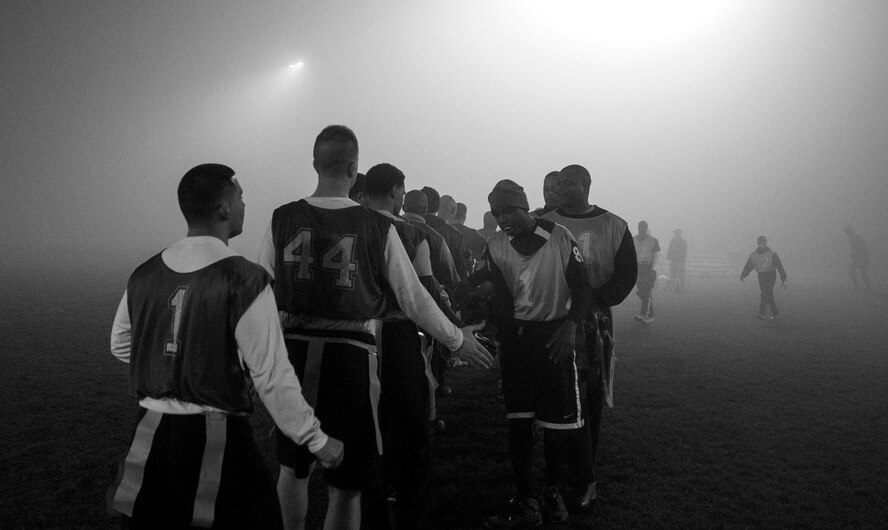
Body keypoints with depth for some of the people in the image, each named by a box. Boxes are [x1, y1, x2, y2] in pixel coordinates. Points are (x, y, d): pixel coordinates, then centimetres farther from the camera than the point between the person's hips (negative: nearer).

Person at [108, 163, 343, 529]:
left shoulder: (143, 275, 0)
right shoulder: (244, 280, -18)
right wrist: (317, 441, -9)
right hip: (217, 438, -5)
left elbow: (120, 346, 15)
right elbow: (272, 376, -19)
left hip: (151, 434, 6)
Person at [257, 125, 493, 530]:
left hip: (294, 350, 3)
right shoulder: (378, 227, -7)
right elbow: (414, 300, -2)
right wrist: (458, 341, 12)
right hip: (351, 355, -3)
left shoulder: (282, 220, -1)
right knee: (345, 484, 12)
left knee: (292, 465, 25)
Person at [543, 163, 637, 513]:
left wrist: (595, 301, -15)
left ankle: (585, 476, 15)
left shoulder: (614, 227, 3)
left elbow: (627, 274, -1)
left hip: (595, 320, 0)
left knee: (591, 401, 4)